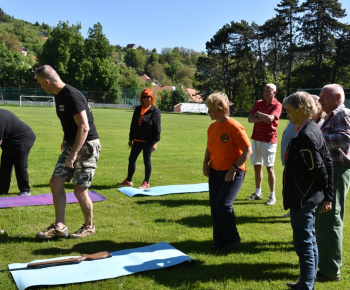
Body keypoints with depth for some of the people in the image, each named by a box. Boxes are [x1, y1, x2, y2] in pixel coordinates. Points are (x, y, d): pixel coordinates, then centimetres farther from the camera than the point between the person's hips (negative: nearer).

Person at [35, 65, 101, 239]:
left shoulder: (72, 96, -21)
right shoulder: (59, 95, 8)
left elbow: (84, 128, -26)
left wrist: (73, 154, -25)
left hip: (87, 146, -9)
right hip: (71, 144, 9)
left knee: (80, 191, -4)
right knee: (56, 182, 4)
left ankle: (89, 227, 17)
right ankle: (59, 227, 12)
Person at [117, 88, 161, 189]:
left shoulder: (155, 111, -6)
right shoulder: (138, 109, 11)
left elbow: (157, 127, -9)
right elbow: (133, 124, 15)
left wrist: (155, 142, -13)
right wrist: (131, 138, 14)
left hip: (148, 141, -6)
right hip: (137, 140, 6)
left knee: (147, 161, 3)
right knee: (131, 159, 11)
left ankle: (146, 183, 14)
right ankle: (128, 180, 24)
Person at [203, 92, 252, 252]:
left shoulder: (234, 127, -16)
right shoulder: (212, 127, 7)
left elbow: (248, 150, -15)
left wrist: (234, 168, -20)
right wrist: (205, 163, 4)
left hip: (233, 172, -7)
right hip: (215, 171, 7)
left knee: (223, 203, -15)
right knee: (214, 205, 5)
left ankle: (232, 239, 6)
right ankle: (219, 241, 19)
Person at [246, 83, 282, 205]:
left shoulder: (277, 105, -6)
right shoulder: (259, 103, 12)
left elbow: (270, 119, -22)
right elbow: (250, 119, 2)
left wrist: (258, 113, -5)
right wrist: (263, 118, -13)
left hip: (269, 140, -6)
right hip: (256, 139, 6)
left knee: (269, 168, -2)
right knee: (257, 166, 11)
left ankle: (272, 195, 6)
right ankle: (258, 193, 22)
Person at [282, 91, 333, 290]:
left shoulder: (305, 136, -23)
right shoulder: (314, 129, 7)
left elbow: (318, 167, -22)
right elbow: (327, 162, 8)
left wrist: (325, 189, -4)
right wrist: (328, 195, 9)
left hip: (302, 199, -11)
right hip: (311, 198, 11)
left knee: (304, 244, 0)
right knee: (310, 242, 21)